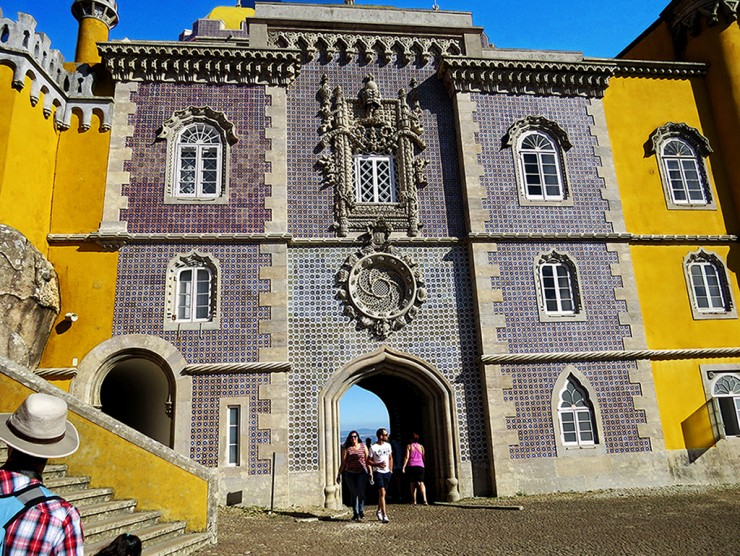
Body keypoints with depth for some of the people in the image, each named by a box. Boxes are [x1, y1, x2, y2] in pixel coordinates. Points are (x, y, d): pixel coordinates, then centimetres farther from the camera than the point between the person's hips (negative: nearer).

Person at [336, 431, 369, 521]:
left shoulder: (363, 446, 4)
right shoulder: (347, 448, 2)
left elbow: (367, 460, 7)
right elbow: (343, 462, 3)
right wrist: (339, 474, 1)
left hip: (362, 473, -1)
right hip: (350, 474, 1)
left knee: (361, 492, -11)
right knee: (353, 493, 6)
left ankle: (361, 511, 6)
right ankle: (355, 513, 16)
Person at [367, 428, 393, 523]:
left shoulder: (388, 445, 7)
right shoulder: (373, 448, -10)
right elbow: (368, 461, -6)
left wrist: (390, 470, 11)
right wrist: (378, 464, -19)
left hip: (387, 473, 5)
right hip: (378, 472, -5)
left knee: (382, 493, 15)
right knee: (382, 493, -15)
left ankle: (379, 511, 34)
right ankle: (384, 515, -16)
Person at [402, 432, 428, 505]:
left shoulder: (409, 446, 1)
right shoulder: (421, 446, 9)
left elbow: (407, 457, -6)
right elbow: (424, 458, 14)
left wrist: (404, 467, -7)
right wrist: (423, 463, 32)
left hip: (411, 466, -1)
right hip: (420, 466, 1)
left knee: (412, 483, 9)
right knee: (421, 483, -4)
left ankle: (414, 501, 11)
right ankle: (424, 500, -20)